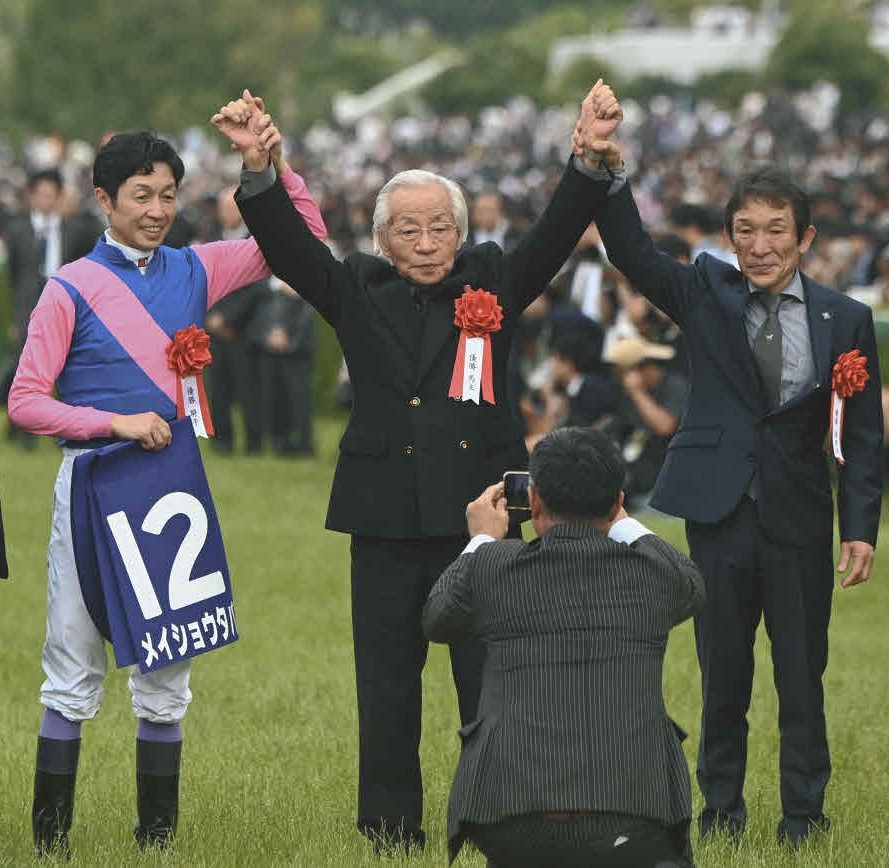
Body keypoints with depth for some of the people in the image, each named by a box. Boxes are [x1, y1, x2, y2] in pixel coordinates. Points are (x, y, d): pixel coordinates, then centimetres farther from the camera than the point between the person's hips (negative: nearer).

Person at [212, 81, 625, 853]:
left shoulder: (494, 282, 6)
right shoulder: (357, 291, 6)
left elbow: (559, 232, -5)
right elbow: (286, 243, -5)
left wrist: (591, 157, -22)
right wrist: (258, 167, -23)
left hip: (479, 511, -1)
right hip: (387, 519, 1)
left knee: (493, 677, 2)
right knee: (387, 686, 7)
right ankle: (391, 832, 16)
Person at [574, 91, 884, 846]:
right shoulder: (706, 293, 0)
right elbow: (634, 253, -15)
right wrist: (609, 176, -31)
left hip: (798, 517, -1)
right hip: (720, 511, 1)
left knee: (802, 676, 6)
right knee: (724, 674, 10)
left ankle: (804, 817, 16)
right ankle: (721, 811, 21)